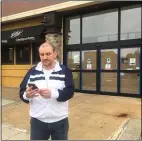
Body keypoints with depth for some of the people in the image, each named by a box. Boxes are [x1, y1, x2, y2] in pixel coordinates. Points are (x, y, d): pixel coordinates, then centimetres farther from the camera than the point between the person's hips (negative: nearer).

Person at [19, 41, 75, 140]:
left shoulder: (65, 70, -3)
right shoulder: (32, 71, 3)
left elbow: (70, 91, -12)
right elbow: (22, 91, 2)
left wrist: (53, 94, -28)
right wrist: (26, 95, -22)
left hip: (60, 121, -1)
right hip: (38, 121, 2)